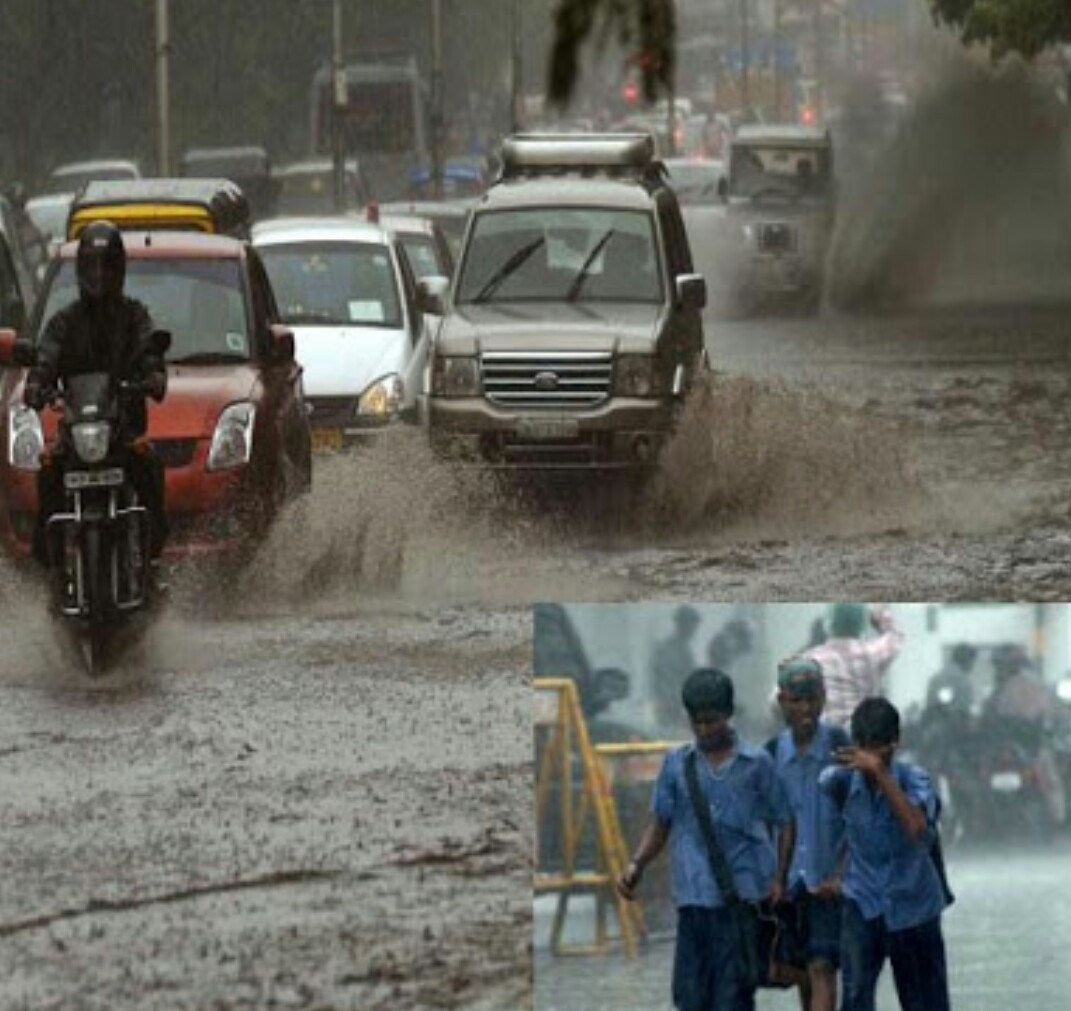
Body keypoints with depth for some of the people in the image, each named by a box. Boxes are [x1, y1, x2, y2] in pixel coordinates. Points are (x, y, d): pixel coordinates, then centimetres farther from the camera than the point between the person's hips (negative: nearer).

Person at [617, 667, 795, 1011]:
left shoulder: (756, 763, 5)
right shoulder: (678, 764, 11)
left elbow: (785, 823, 9)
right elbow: (660, 824, 16)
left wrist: (779, 879, -3)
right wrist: (637, 865, 0)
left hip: (745, 896, -2)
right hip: (694, 898, 2)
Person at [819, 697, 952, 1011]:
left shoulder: (913, 779, -16)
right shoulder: (837, 781, -11)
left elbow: (918, 828, -36)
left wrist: (880, 773, -40)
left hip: (913, 906, -1)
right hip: (863, 905, 1)